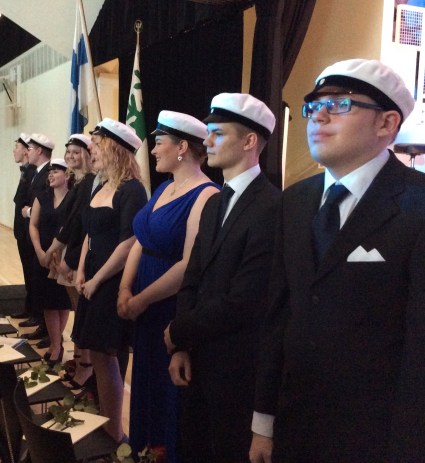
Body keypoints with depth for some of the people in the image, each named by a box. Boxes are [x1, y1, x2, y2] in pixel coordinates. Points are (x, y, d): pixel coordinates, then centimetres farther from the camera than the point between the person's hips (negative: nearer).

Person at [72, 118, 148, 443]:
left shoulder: (132, 190, -15)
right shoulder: (102, 187, 12)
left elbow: (129, 244, -21)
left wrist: (97, 280, -15)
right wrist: (81, 272, 5)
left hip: (113, 283, -8)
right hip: (93, 281, 9)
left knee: (104, 357, -1)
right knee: (96, 355, 14)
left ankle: (114, 435, 15)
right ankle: (103, 426, 29)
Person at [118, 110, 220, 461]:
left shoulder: (206, 196, -19)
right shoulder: (163, 188, 9)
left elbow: (190, 264, -23)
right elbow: (141, 241, 9)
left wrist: (141, 299, -15)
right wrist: (125, 289, -5)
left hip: (176, 310, -8)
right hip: (146, 307, 8)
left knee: (171, 385, 9)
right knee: (149, 380, 21)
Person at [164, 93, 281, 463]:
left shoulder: (271, 208, -21)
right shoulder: (215, 203, 9)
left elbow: (241, 302, -24)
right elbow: (192, 279, 8)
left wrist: (178, 333, -10)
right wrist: (181, 348, -2)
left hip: (237, 366, -8)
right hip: (199, 356, 8)